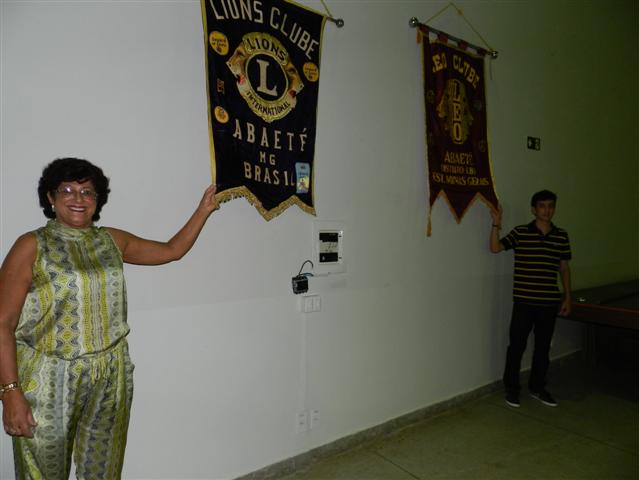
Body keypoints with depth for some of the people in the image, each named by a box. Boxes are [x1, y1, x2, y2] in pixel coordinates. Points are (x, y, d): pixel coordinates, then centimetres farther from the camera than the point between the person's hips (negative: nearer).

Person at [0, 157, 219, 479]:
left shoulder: (112, 241, 7)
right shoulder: (32, 246, -6)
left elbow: (172, 250, 14)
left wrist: (204, 209, 12)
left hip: (111, 380, 4)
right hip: (50, 383, -3)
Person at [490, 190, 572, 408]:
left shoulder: (562, 236, 5)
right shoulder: (519, 232, -4)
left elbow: (564, 268, 11)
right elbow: (495, 248, -12)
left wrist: (567, 297, 9)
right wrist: (496, 224, -23)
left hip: (549, 302, 3)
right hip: (523, 301, -3)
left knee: (543, 346, 14)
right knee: (517, 345, 4)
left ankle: (537, 387, 31)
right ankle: (511, 388, 20)